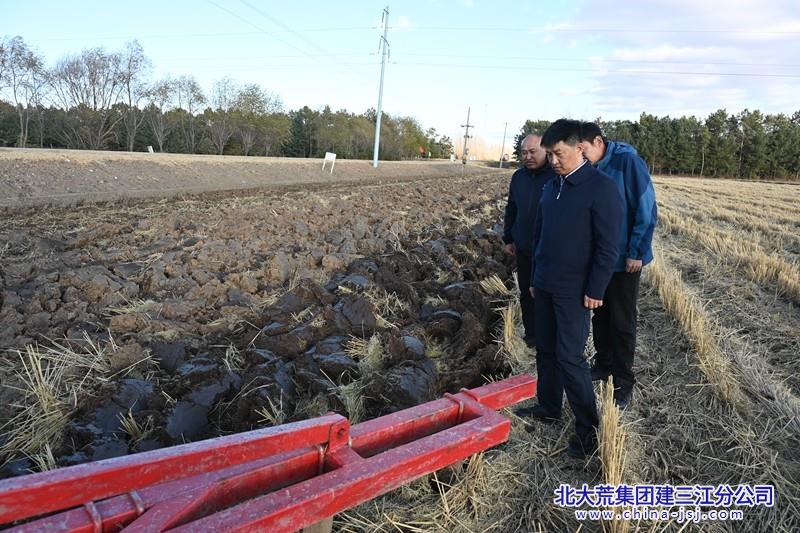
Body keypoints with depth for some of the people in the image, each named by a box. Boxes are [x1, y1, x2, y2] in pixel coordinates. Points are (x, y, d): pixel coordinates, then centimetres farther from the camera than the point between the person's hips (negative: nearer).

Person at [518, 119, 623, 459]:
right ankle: (548, 407, 30)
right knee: (545, 350, 14)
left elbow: (608, 246, -13)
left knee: (570, 356, -6)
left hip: (574, 290, -7)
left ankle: (587, 427, 8)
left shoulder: (601, 188, -12)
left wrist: (596, 290, -15)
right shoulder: (550, 187, 10)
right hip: (544, 285, 7)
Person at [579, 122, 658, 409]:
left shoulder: (628, 162, -16)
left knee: (622, 322, 4)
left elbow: (647, 210, -15)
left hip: (624, 260, -6)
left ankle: (623, 383, 16)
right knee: (600, 315, 17)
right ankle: (603, 365, 34)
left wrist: (636, 252, -15)